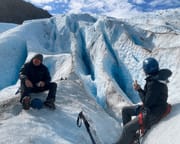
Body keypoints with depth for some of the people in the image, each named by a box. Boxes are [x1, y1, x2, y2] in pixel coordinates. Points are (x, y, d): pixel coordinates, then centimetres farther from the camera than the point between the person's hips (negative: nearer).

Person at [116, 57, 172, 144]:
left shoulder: (154, 84, -31)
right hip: (150, 107, 11)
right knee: (125, 110, 16)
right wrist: (140, 89, -8)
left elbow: (147, 102, -26)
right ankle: (129, 135, 24)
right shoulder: (156, 78, -1)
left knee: (127, 128, -13)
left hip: (152, 114, -10)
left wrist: (139, 90, -15)